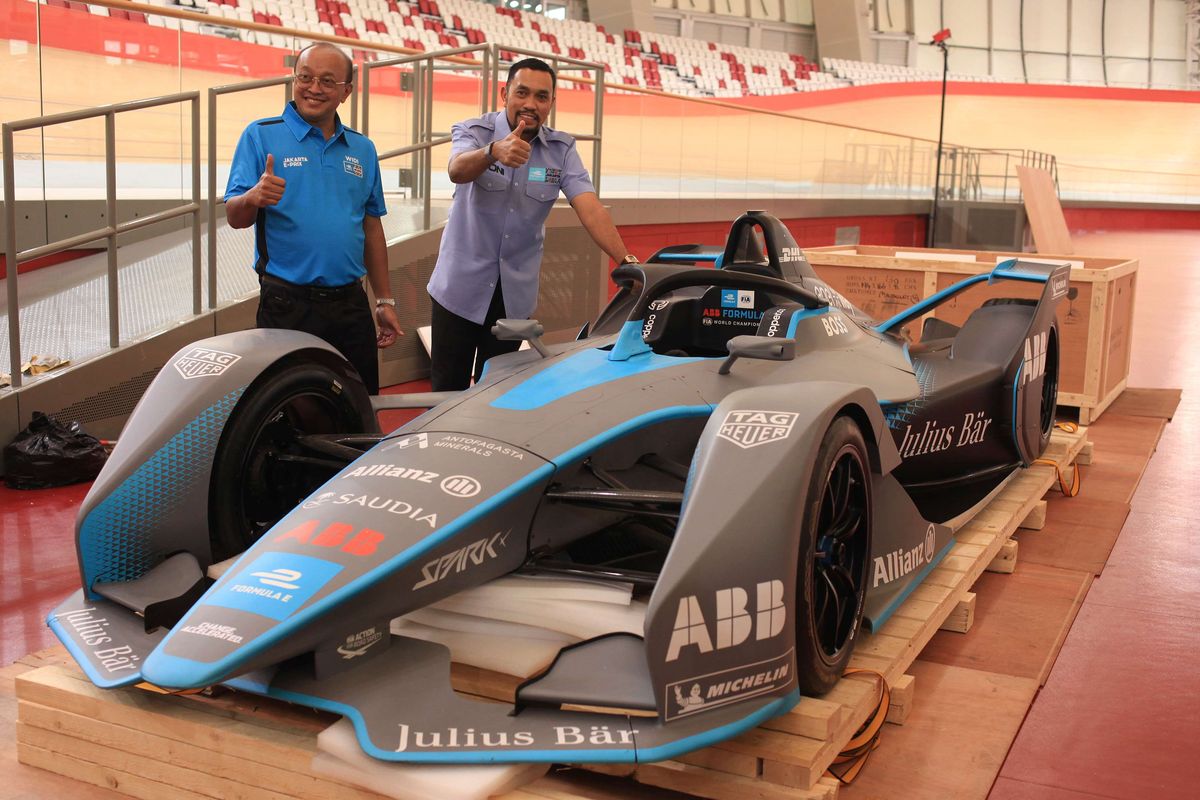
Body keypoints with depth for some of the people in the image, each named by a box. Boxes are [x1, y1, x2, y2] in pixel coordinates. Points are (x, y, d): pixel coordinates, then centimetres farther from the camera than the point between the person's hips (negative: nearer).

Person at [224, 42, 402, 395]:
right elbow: (234, 217, -6)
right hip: (288, 304, -4)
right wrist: (254, 198, -29)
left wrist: (385, 302, 13)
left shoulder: (362, 149, 12)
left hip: (351, 304, 4)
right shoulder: (260, 136, 0)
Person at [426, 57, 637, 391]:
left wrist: (626, 260, -27)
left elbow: (590, 208, -12)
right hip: (461, 284, -2)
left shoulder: (562, 150, -1)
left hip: (515, 293, 2)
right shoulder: (474, 132, -8)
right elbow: (457, 170, -31)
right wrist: (494, 151, -53)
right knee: (448, 388, 4)